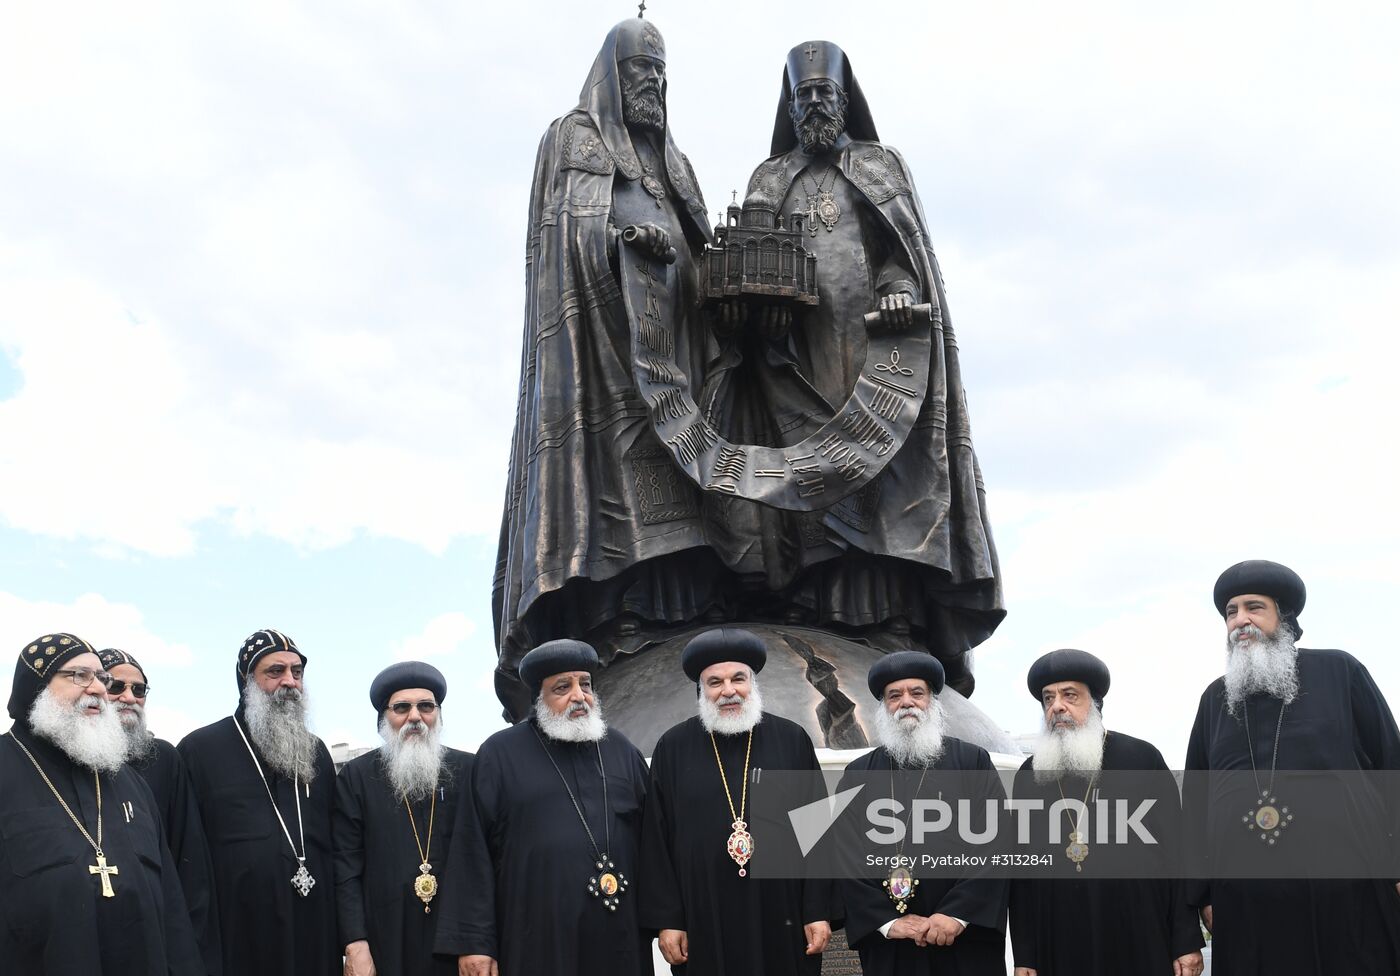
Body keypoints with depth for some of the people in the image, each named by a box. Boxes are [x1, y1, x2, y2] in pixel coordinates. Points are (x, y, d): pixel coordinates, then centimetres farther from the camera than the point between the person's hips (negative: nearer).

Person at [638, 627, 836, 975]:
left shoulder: (792, 740, 3)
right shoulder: (673, 748, 2)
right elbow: (656, 840, 2)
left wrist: (819, 911, -2)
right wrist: (667, 919, -2)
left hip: (781, 921, 0)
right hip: (704, 925, 0)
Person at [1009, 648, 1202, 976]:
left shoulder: (1142, 759, 0)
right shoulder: (1028, 776, 9)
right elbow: (1019, 872, 9)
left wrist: (1187, 942, -5)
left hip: (1139, 942, -2)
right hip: (1059, 948, 3)